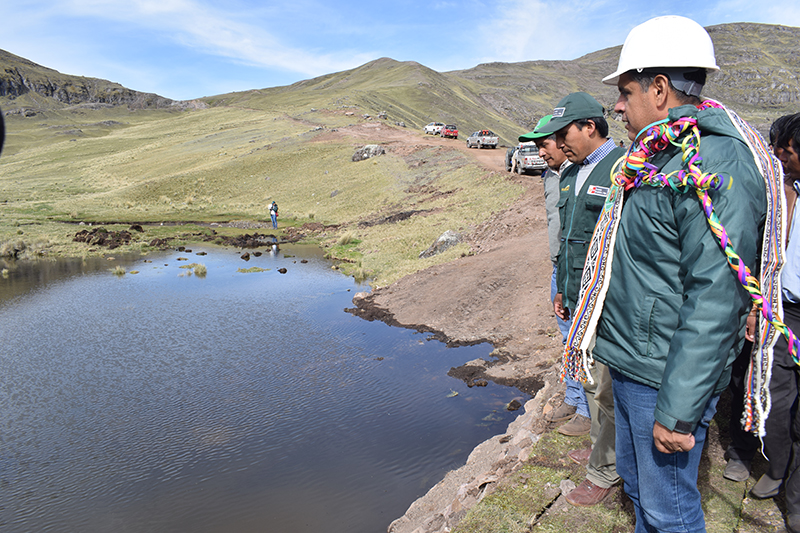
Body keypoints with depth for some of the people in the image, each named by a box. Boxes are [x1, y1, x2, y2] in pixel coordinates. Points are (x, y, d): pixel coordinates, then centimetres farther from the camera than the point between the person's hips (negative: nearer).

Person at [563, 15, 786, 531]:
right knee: (637, 481, 24)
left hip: (667, 378, -9)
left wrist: (677, 411, -24)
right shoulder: (656, 159, 10)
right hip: (630, 366, 9)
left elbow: (716, 301, -26)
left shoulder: (717, 165, -21)